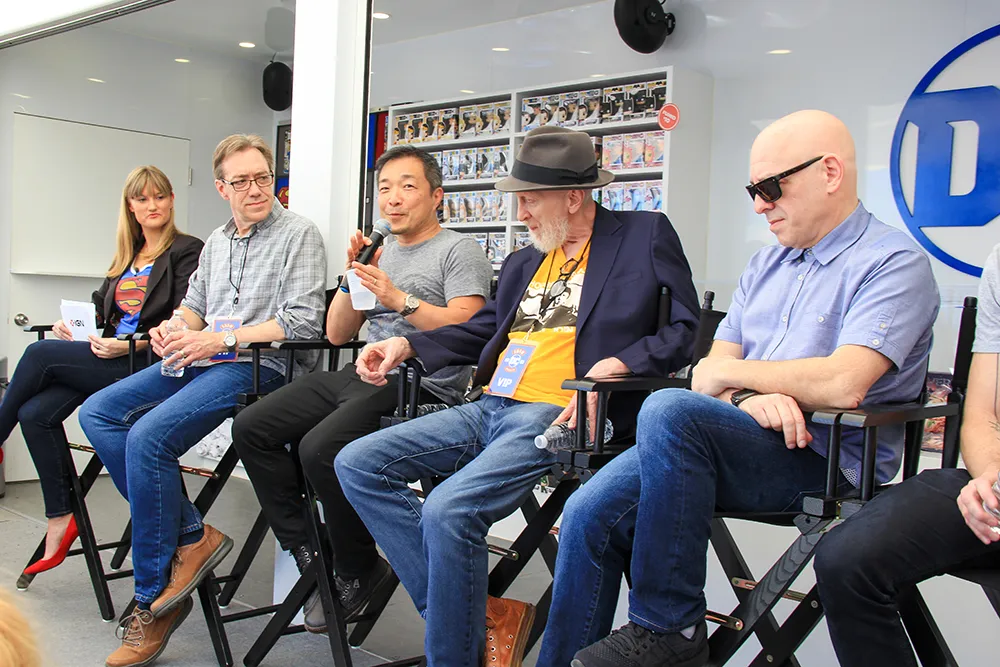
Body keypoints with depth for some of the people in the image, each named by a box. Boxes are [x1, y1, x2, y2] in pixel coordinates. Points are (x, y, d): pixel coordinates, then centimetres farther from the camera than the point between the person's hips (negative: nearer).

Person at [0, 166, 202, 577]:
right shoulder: (127, 257, 23)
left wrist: (130, 345, -20)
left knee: (40, 354, -19)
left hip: (146, 364, -7)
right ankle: (60, 520, -7)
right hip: (108, 358, 7)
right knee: (36, 413, -15)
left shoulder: (187, 252, -1)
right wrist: (74, 326, 4)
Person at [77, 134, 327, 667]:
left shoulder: (298, 234, -4)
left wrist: (222, 338, -17)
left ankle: (152, 599, -12)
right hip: (199, 359, 9)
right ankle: (189, 537, -9)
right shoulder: (217, 242, 21)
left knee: (148, 436, -26)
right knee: (98, 413, -5)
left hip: (260, 364, -9)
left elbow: (303, 321, -14)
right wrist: (173, 330, 4)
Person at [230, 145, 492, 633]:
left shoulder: (459, 250, 2)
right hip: (361, 374, 8)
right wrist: (352, 276, 7)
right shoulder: (381, 253, 24)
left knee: (320, 448, -30)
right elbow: (337, 333, 21)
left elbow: (465, 328, -13)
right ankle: (305, 552, -2)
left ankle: (358, 571, -7)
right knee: (251, 428, -5)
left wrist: (400, 299, -17)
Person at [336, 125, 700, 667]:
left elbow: (685, 328, -1)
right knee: (356, 464, -5)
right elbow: (482, 330, 27)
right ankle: (477, 612, -6)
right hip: (491, 409, 8)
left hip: (559, 416, -8)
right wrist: (406, 345, 12)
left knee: (448, 510, -30)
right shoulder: (524, 261, 25)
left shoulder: (646, 235, 5)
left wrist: (617, 364, -18)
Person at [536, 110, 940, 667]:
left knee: (671, 410, -32)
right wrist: (746, 398, -13)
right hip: (745, 443, 7)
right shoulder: (767, 264, 20)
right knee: (590, 514, -14)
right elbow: (706, 374, 12)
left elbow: (842, 385, -22)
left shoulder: (894, 262, -5)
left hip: (821, 460, -7)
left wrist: (732, 371, -6)